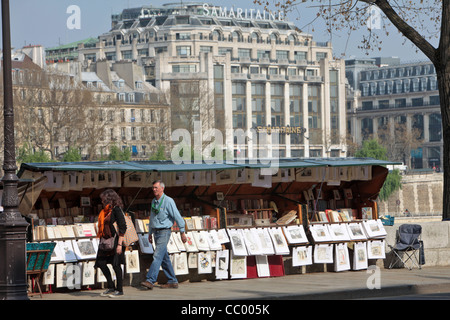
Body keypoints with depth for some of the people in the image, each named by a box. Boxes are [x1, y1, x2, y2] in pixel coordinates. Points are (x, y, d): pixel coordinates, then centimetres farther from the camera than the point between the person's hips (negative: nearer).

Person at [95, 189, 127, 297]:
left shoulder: (116, 209, -12)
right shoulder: (106, 210, 14)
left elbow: (122, 227, -16)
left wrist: (119, 244, -20)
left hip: (115, 240, -9)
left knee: (116, 264, -4)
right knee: (101, 262, 5)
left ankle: (119, 290, 7)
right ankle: (111, 287, 16)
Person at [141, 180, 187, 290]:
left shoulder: (168, 201, -11)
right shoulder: (154, 201, 13)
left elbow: (177, 217, -11)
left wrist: (182, 232, -11)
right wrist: (150, 233, 23)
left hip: (164, 232, -8)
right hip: (156, 232, 8)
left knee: (157, 256, -15)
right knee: (164, 258, 9)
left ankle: (150, 281, -22)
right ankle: (172, 282, 14)